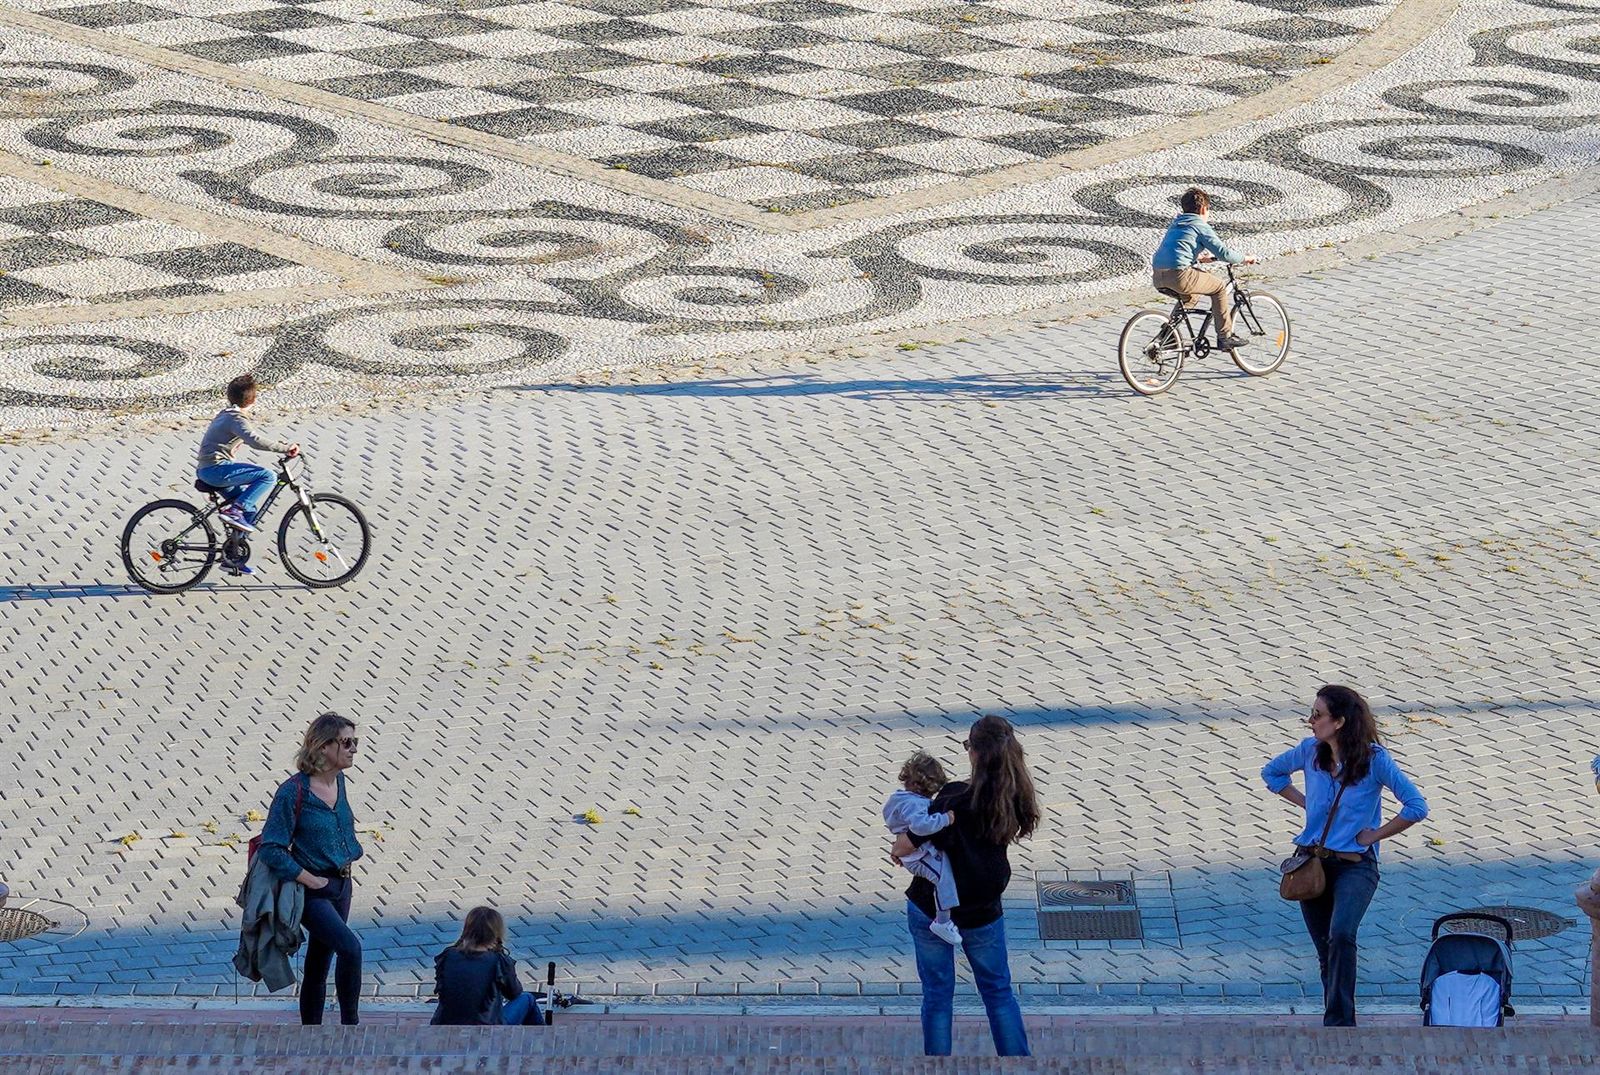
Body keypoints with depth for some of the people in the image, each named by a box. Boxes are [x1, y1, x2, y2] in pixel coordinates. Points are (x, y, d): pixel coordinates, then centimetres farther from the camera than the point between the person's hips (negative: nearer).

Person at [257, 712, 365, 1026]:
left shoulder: (338, 781, 5)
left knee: (319, 965, 13)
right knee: (350, 947, -23)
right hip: (312, 891, -7)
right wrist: (309, 879, -17)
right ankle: (350, 1025, -11)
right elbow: (271, 849, -18)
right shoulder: (293, 792, -19)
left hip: (340, 886, 7)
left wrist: (345, 871, 14)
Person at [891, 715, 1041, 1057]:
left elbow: (902, 848, -21)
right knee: (999, 993, 18)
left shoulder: (955, 799, -24)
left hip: (931, 910, -3)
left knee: (937, 996, 11)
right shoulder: (1015, 797, -11)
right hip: (982, 913, 3)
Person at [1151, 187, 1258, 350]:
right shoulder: (1201, 226, 2)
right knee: (1219, 286, 10)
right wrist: (1244, 259, 12)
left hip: (1158, 278, 8)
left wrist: (1199, 259, 45)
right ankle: (1225, 336, 10)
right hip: (1179, 276, -8)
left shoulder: (1175, 224, 25)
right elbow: (1224, 253, -3)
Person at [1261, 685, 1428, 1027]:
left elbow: (1416, 807, -13)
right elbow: (1272, 772, 22)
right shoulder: (1310, 751, 1)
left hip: (1355, 864, -5)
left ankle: (1338, 1024, -24)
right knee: (1325, 950, 9)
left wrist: (1373, 835, -9)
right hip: (1312, 861, 5)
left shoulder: (1374, 759, -12)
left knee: (1341, 936, -26)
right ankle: (1340, 1021, 23)